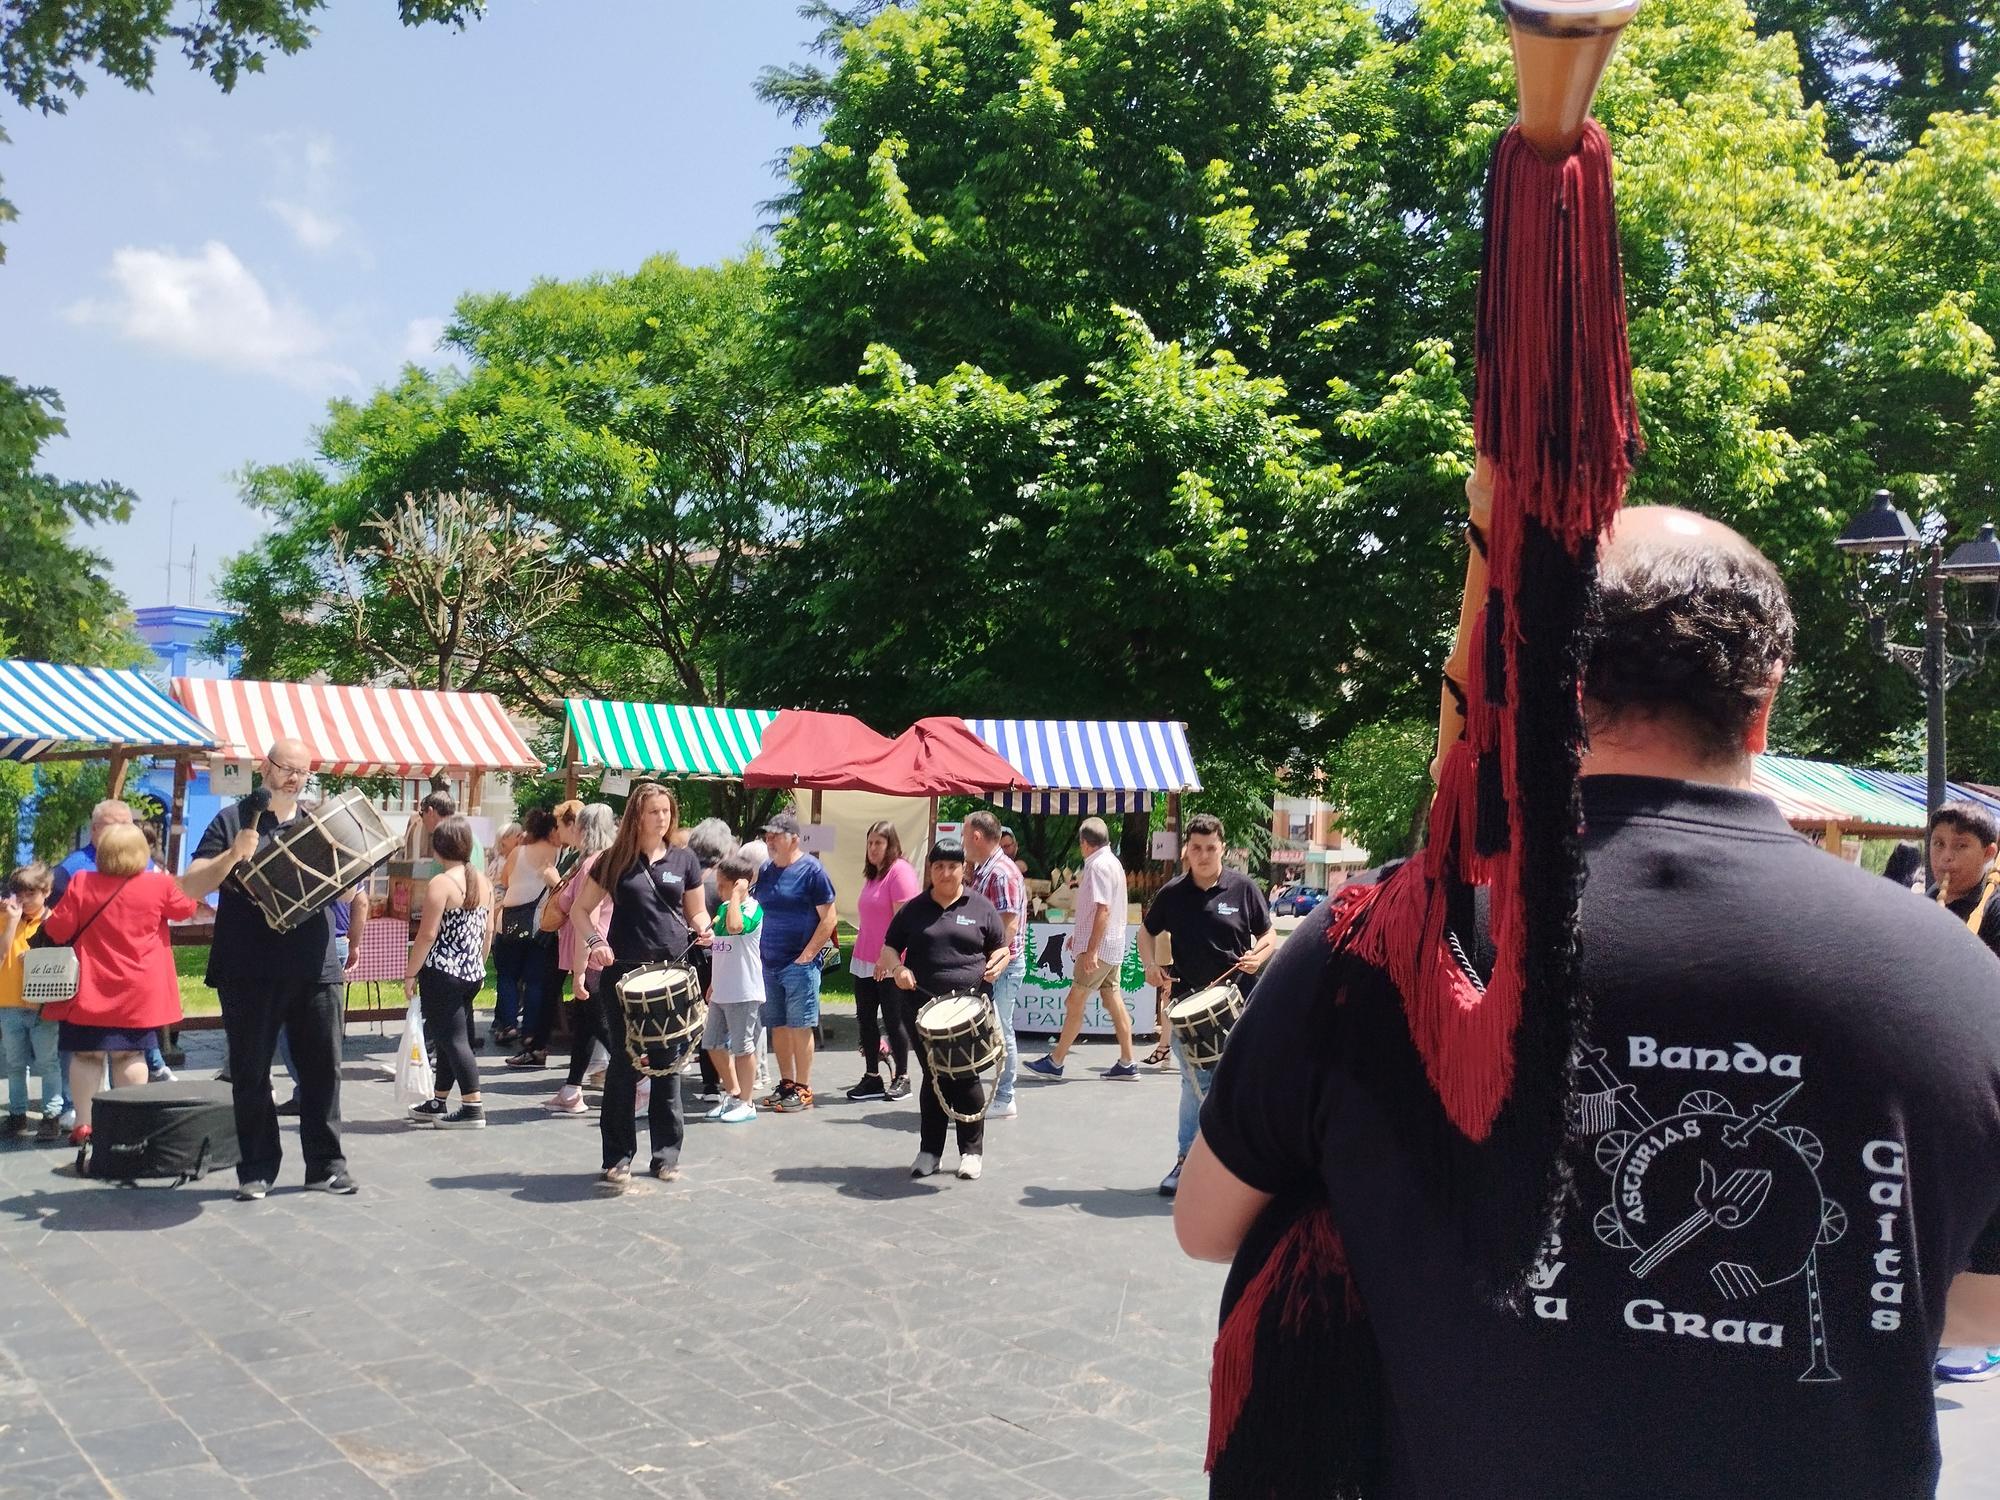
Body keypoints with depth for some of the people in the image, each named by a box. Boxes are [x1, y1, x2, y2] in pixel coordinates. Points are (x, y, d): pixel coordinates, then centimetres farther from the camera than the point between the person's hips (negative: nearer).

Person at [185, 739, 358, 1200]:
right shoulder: (232, 820, 4)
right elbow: (191, 885, -3)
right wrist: (232, 855, -18)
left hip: (314, 967, 3)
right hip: (249, 970, -3)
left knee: (322, 1068, 5)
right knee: (251, 1073, 4)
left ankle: (326, 1165, 14)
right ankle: (257, 1169, 14)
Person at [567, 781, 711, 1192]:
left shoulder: (684, 860, 7)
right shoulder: (615, 860, 3)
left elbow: (696, 911, 14)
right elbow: (580, 909, 7)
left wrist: (702, 929, -8)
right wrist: (594, 942, -10)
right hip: (623, 973, -1)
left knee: (668, 1063, 7)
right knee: (623, 1064, -1)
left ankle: (667, 1152, 17)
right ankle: (618, 1158, 5)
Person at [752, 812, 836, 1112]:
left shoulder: (811, 870, -8)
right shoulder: (765, 870, 10)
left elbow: (829, 918, -10)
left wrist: (807, 954, -13)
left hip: (799, 964, -6)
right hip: (769, 963, 6)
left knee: (799, 1027, -2)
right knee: (777, 1026, 11)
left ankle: (803, 1089, 4)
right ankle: (786, 1084, 21)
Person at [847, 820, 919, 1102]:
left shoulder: (900, 871, -11)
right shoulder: (872, 875, 16)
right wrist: (861, 951, 17)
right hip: (864, 960, 8)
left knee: (893, 1020, 0)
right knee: (865, 1018, 9)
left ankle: (901, 1078, 12)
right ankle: (872, 1077, 17)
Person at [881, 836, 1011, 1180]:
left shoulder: (981, 908, 8)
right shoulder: (914, 909, 12)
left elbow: (1002, 948, 13)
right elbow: (889, 948, 15)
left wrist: (996, 964, -9)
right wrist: (896, 967, -7)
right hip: (922, 1006, 2)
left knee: (967, 1076, -3)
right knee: (932, 1077, 6)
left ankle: (972, 1150, 10)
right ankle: (929, 1150, 16)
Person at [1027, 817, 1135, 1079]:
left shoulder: (1098, 865, -16)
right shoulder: (1111, 862, 16)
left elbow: (1103, 910, -23)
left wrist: (1091, 950, -25)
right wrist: (1079, 935, 27)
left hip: (1099, 948, -10)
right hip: (1113, 947, 10)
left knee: (1075, 1004, -4)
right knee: (1114, 1002, 9)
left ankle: (1055, 1062, 1)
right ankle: (1126, 1064, 10)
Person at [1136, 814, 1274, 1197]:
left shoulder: (1243, 888, -2)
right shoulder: (1173, 893, 3)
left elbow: (1268, 935, 6)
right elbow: (1147, 931, 17)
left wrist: (1258, 956, -15)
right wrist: (1150, 965, 0)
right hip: (1188, 1001, 1)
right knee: (1196, 1084, 3)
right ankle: (1186, 1162, 12)